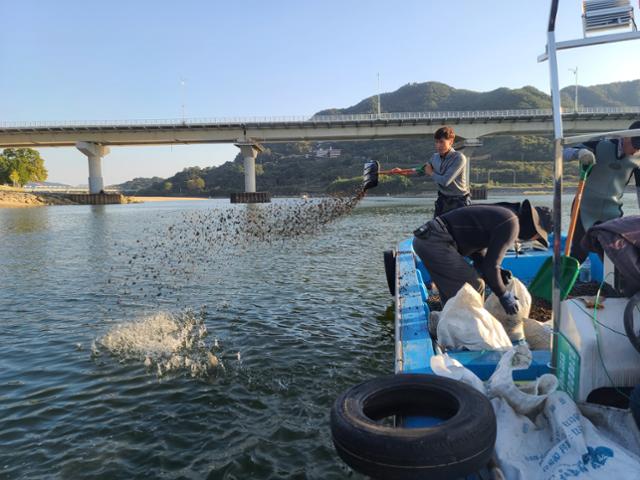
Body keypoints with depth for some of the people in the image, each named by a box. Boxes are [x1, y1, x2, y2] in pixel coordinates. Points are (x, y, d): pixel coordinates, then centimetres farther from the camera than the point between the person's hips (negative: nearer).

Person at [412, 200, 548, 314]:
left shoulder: (501, 215, 21)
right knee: (474, 286, -1)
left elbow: (478, 252, 27)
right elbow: (489, 266, -11)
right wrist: (504, 296, 2)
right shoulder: (511, 225, -8)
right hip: (436, 242, -10)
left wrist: (497, 271, 12)